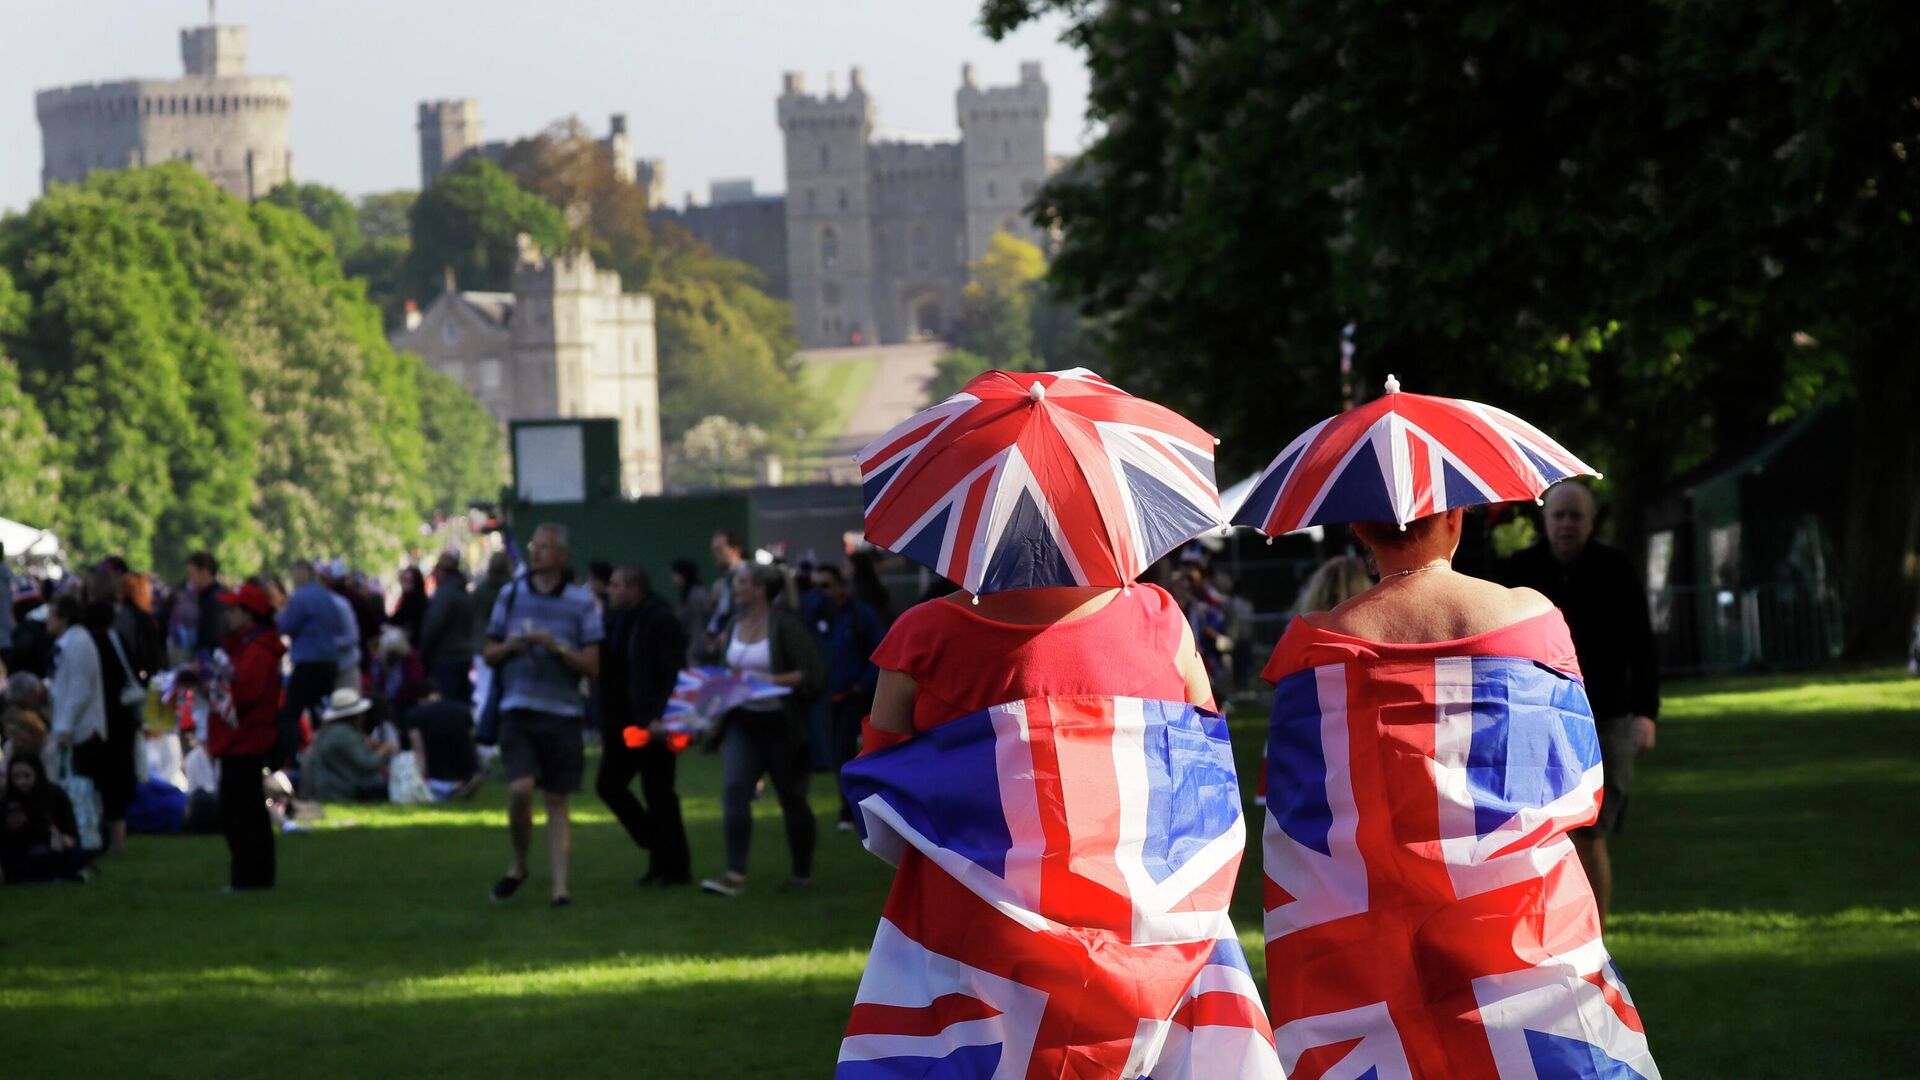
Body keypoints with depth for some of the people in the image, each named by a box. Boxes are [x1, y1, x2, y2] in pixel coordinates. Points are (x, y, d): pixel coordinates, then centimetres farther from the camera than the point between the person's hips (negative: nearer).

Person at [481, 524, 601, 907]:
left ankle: (560, 885, 5)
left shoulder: (581, 602, 2)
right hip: (518, 710, 1)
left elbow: (592, 666, -1)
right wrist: (510, 647, -7)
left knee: (557, 800, 2)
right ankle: (518, 864, 7)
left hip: (562, 712, -1)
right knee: (520, 789, -16)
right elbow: (490, 654, 14)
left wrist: (557, 648, -16)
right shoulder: (511, 595, 9)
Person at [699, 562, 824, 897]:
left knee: (792, 799, 8)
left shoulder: (785, 625, -12)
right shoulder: (735, 624, 7)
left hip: (779, 723, -5)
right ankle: (735, 874, -16)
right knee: (734, 790, -13)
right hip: (742, 722, 5)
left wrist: (771, 681, -23)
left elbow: (813, 674, -16)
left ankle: (803, 873, 24)